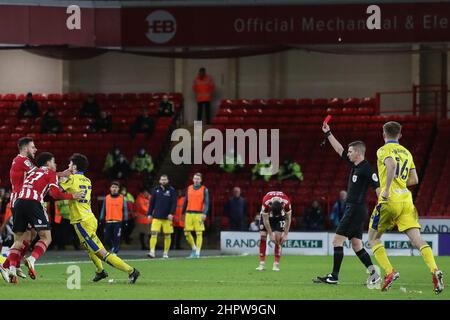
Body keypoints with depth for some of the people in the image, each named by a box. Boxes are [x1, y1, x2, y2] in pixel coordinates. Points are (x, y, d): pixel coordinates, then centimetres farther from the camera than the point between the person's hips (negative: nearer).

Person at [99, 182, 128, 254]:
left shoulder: (122, 198, 4)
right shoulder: (106, 198, 10)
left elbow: (125, 210, 5)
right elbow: (103, 210, 14)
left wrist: (125, 220, -1)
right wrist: (101, 220, 9)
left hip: (118, 222, -3)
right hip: (108, 222, 3)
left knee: (116, 239, -7)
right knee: (107, 239, 3)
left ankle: (115, 252, -1)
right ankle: (113, 248, 26)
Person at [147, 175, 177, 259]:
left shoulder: (171, 190, 1)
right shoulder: (156, 190, 9)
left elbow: (174, 203, -3)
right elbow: (152, 202, 12)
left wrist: (171, 213, -14)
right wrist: (149, 214, 7)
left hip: (167, 217, -1)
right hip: (156, 217, 1)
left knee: (167, 235, 4)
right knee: (154, 233, -11)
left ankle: (166, 253, 13)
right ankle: (152, 252, -13)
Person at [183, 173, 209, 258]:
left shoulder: (204, 189, 3)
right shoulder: (189, 188, 13)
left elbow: (206, 202, -2)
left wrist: (204, 213, -14)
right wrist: (183, 213, 15)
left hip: (199, 214, -4)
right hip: (189, 213, 4)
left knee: (199, 233, -4)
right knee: (187, 232, 1)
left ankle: (197, 252, -1)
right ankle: (194, 248, 20)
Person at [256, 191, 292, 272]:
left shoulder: (286, 202, -35)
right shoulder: (266, 202, -38)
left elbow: (288, 218, -18)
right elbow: (265, 220, -25)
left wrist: (285, 234, -17)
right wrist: (270, 235, -23)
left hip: (281, 216, 0)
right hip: (266, 214, 0)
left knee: (278, 237, -12)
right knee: (263, 236, -9)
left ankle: (276, 264, -9)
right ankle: (262, 264, -5)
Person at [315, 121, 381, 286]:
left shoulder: (366, 169, -13)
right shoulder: (355, 165, 13)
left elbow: (378, 187, -18)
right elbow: (340, 150, 24)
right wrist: (328, 133, 24)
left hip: (356, 209, -9)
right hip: (352, 209, 9)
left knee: (337, 240, -7)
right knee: (356, 244, 8)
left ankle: (334, 276, -6)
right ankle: (374, 275, 3)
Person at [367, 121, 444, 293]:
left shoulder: (384, 150, 0)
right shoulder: (406, 152, 19)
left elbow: (391, 165, -22)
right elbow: (414, 180, 18)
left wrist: (387, 189, -21)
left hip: (390, 200, -5)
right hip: (406, 199, 5)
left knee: (373, 238, 11)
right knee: (417, 239, -6)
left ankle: (389, 272, -6)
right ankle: (434, 270, -28)